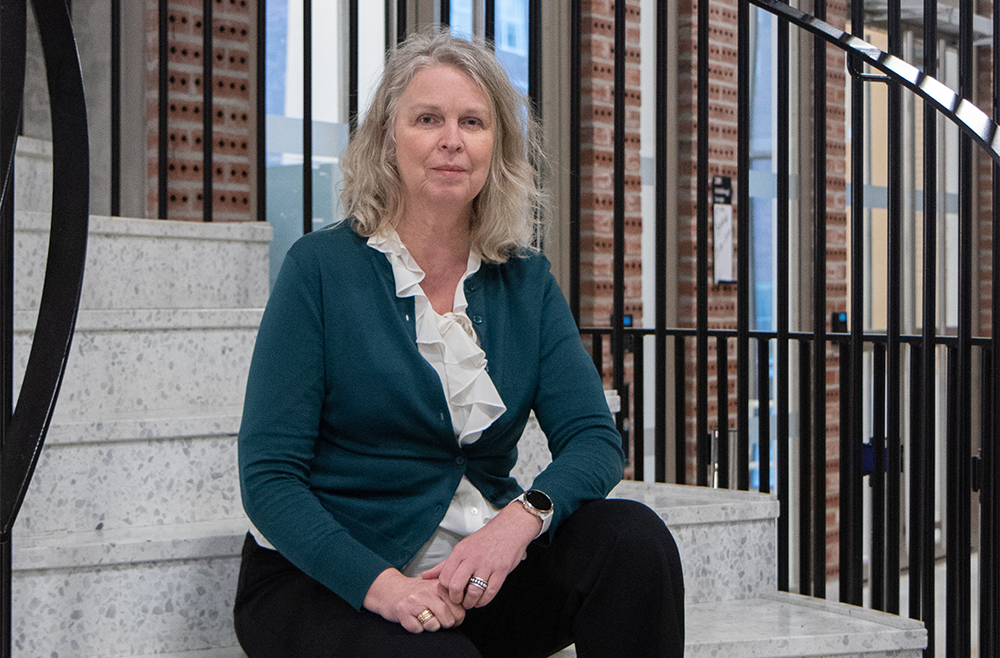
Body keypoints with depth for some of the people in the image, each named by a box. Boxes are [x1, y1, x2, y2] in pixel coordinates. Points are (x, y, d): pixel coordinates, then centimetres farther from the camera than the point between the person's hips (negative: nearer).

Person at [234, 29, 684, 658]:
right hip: (326, 582, -5)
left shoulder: (526, 281, 7)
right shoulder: (321, 268, -6)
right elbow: (268, 477, -10)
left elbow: (594, 439, -3)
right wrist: (379, 583, -26)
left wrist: (520, 518, -25)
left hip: (478, 575, 5)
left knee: (632, 535, -19)